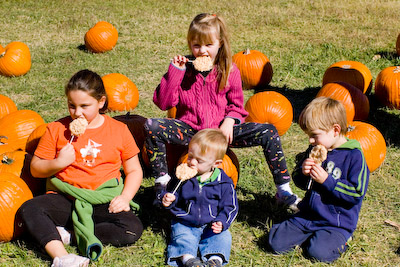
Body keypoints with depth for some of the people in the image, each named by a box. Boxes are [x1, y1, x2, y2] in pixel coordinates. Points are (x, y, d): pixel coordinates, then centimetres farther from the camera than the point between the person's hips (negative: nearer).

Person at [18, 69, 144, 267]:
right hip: (66, 199, 0)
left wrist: (125, 197, -7)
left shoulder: (119, 130, 6)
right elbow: (35, 169, 10)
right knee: (28, 210, -27)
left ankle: (68, 235, -21)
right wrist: (58, 163, -11)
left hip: (105, 202, 0)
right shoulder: (57, 129, 6)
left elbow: (134, 171, 10)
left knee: (133, 230, -27)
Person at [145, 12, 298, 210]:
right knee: (152, 127, -30)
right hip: (189, 129, 0)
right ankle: (161, 182, -14)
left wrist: (229, 121, -12)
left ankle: (283, 190, -6)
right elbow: (163, 103, -8)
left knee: (268, 132, -19)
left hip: (220, 130, 1)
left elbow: (236, 105, 10)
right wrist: (174, 72, -16)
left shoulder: (229, 71, 0)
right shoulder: (185, 67, -2)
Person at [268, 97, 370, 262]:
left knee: (318, 252, -27)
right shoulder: (315, 150, 6)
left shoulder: (354, 156, -13)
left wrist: (327, 180, -22)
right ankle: (309, 235, 14)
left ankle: (339, 241, 3)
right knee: (276, 242, -8)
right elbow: (299, 182, 15)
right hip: (307, 216, 5)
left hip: (337, 224, -5)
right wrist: (303, 173, -9)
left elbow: (357, 193, -17)